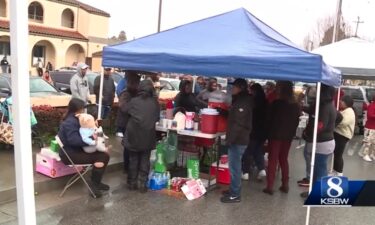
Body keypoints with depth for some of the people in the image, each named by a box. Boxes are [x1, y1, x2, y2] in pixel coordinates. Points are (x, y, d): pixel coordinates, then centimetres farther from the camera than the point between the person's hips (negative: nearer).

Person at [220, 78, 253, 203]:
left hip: (238, 140, -10)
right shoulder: (240, 100, 15)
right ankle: (233, 190, 27)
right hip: (238, 139, 10)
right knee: (235, 166, 17)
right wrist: (222, 111, 14)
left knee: (234, 167, -4)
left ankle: (235, 195, 4)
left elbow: (238, 123, -22)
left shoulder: (243, 102, -17)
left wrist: (230, 139, -21)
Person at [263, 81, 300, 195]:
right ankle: (285, 185, 20)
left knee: (273, 160, 1)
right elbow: (296, 121, 9)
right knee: (284, 159, 17)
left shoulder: (276, 103, -15)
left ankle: (270, 186, 2)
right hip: (288, 135, 6)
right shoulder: (296, 105, 4)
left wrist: (268, 132, 4)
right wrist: (292, 132, 17)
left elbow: (269, 119, -9)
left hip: (275, 135, -5)